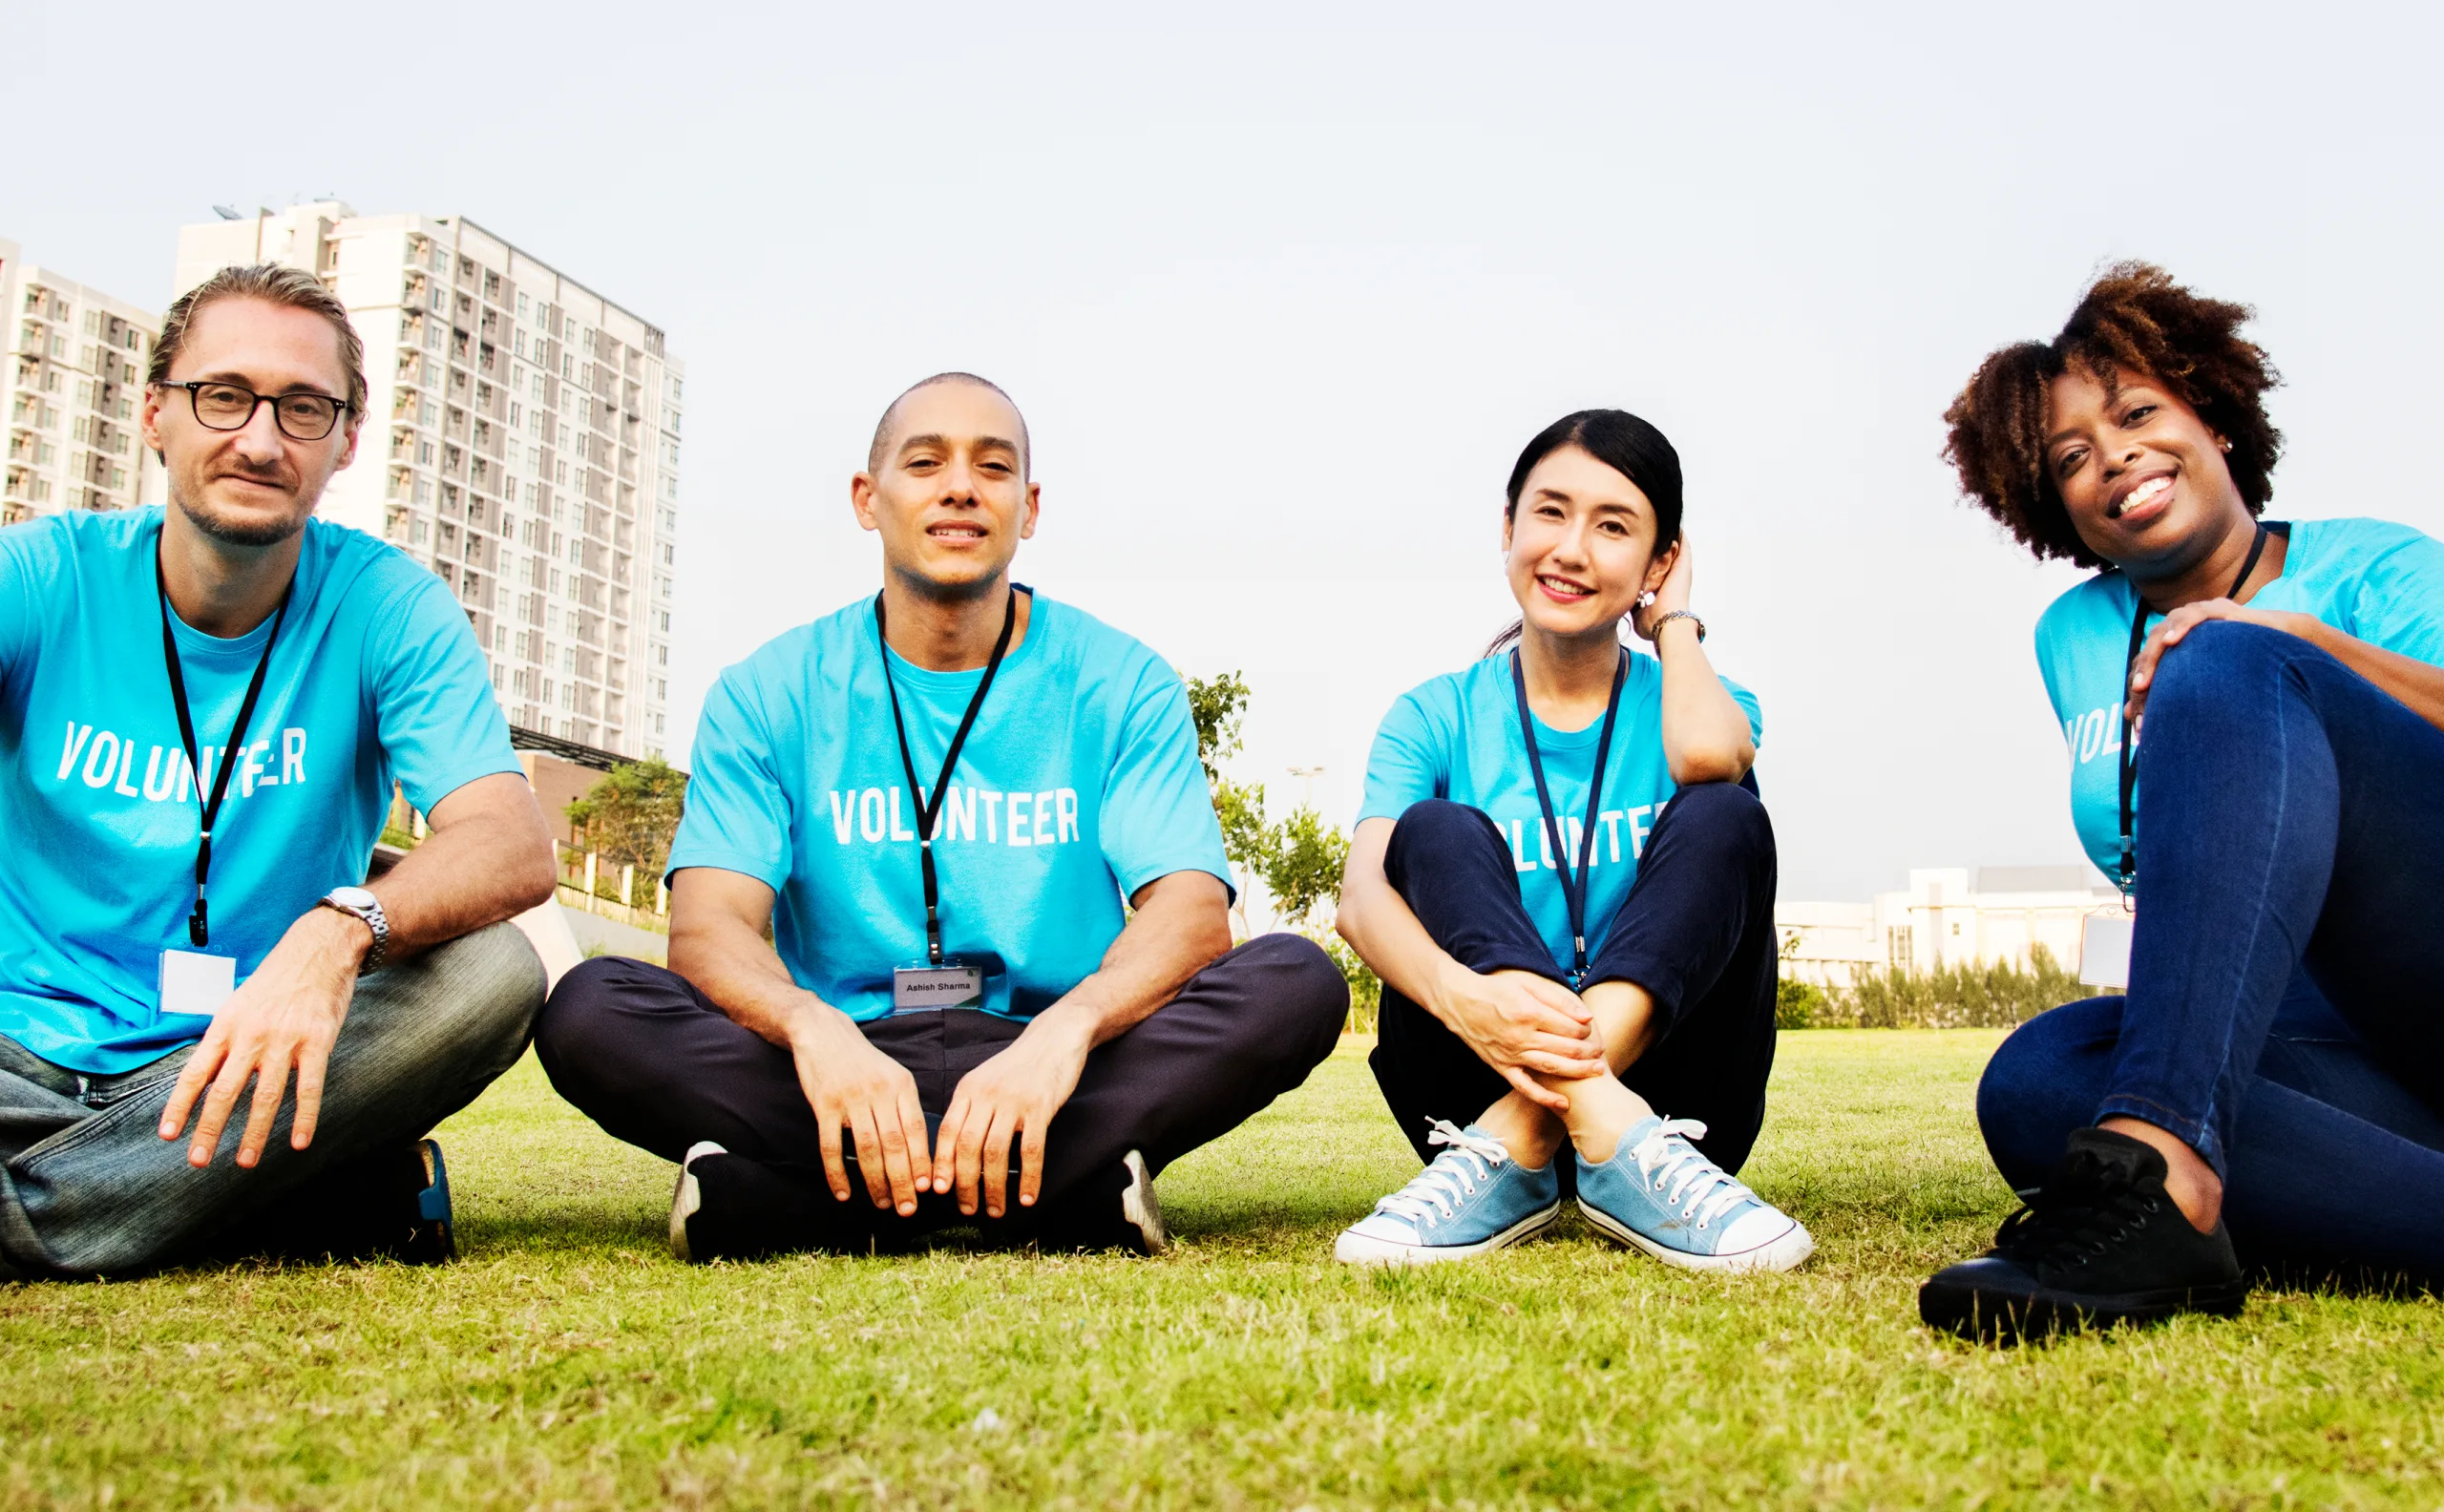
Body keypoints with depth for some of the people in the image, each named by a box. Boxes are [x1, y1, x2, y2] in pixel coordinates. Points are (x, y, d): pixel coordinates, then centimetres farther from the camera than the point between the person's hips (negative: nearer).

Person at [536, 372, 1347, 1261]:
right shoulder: (771, 694, 5)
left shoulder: (1122, 686, 3)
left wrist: (1066, 1029, -31)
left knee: (1296, 983, -25)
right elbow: (710, 924, -7)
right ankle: (1066, 1196, -28)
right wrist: (813, 1028, -31)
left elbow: (1193, 912, -9)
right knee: (590, 1010, -24)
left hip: (1058, 1062, 0)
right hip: (846, 1062, 0)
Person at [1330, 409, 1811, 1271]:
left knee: (1722, 816, -20)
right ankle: (1614, 1141, -39)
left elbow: (1708, 757, -21)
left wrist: (1674, 623, 1)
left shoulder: (1682, 701, 8)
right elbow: (1362, 893, -13)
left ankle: (1511, 1153, -36)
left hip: (1661, 1066, 1)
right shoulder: (1437, 718, 6)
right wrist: (1460, 996, -36)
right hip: (1485, 1071, 0)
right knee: (1437, 830, -20)